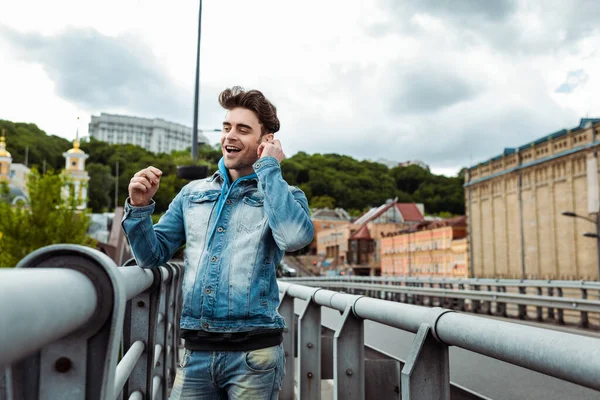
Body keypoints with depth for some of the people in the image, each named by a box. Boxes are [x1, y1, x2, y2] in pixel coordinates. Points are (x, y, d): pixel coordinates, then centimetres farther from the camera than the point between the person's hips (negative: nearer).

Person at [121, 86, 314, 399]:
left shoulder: (284, 195, 1)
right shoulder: (192, 194, 11)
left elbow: (295, 237, -22)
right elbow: (153, 256, 12)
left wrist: (269, 168, -13)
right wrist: (139, 207, -5)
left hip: (253, 352, -3)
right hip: (196, 350, 3)